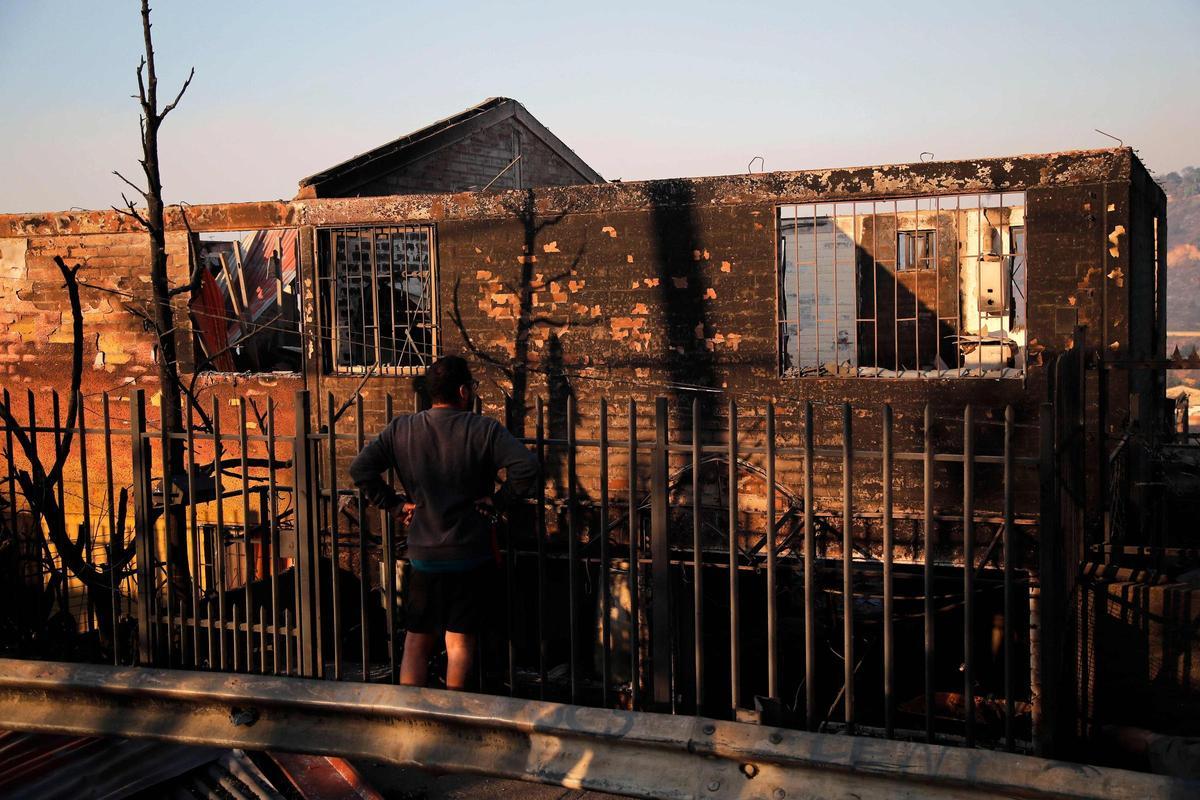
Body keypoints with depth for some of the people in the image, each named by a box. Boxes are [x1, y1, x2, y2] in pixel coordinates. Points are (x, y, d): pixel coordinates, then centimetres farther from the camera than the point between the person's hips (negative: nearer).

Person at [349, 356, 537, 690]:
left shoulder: (401, 429, 0)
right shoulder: (484, 430, -10)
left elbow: (360, 468, -5)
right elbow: (526, 468, -21)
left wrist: (394, 504, 3)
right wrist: (498, 499, -7)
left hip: (423, 555, 3)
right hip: (470, 554, -3)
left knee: (417, 642, 13)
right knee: (460, 642, 8)